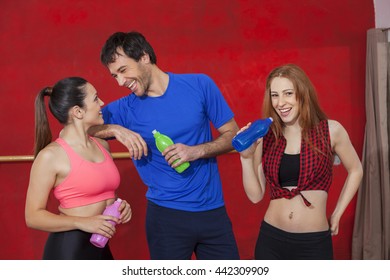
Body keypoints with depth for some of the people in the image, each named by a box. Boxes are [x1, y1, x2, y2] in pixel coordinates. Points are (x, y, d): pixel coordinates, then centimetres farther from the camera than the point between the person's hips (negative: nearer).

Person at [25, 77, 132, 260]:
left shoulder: (102, 144, 7)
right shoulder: (50, 156, -14)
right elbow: (33, 216, -12)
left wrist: (120, 205, 1)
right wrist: (82, 223, -22)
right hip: (68, 249, -7)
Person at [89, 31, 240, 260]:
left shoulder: (200, 85, -3)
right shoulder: (125, 109, -2)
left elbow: (232, 135, 2)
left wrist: (197, 151, -16)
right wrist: (115, 129, -18)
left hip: (213, 209, 1)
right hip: (166, 215, 0)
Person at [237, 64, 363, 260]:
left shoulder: (331, 130, -4)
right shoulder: (265, 137, 0)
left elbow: (355, 171, 11)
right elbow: (255, 195, 0)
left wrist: (337, 214, 7)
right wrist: (246, 157, -11)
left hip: (314, 243, -1)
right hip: (271, 240, 2)